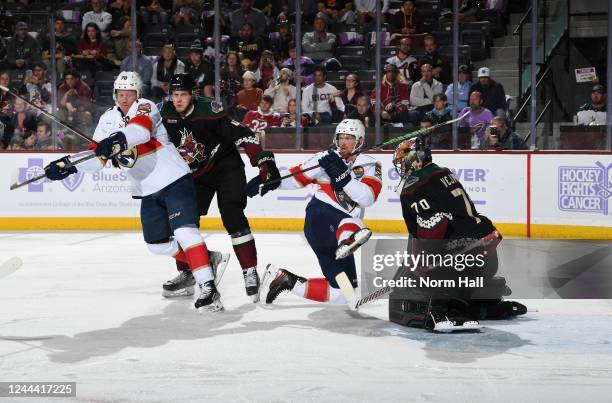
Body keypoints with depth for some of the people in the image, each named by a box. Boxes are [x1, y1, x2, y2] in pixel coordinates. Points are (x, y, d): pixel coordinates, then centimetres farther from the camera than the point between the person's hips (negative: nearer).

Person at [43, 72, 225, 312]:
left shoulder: (144, 107, -13)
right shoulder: (108, 119, 8)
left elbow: (141, 129, -36)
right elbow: (97, 156, 6)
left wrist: (119, 138, -55)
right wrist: (68, 165, -9)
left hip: (175, 180, -8)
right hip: (148, 191, 8)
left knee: (184, 231, -22)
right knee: (157, 244, 12)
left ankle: (208, 287, -25)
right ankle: (206, 260, 30)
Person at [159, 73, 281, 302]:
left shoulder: (209, 111, -23)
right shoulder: (165, 114, -9)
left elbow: (242, 135, -24)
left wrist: (264, 161, -29)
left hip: (226, 168, -5)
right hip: (194, 175, 6)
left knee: (232, 215, -20)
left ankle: (250, 272, -16)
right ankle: (186, 272, 18)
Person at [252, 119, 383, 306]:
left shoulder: (370, 166, 8)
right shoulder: (326, 158, 7)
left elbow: (368, 198, -10)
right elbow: (296, 176, 13)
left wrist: (343, 177, -22)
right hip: (320, 216, -4)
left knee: (342, 294, 0)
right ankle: (347, 239, -74)